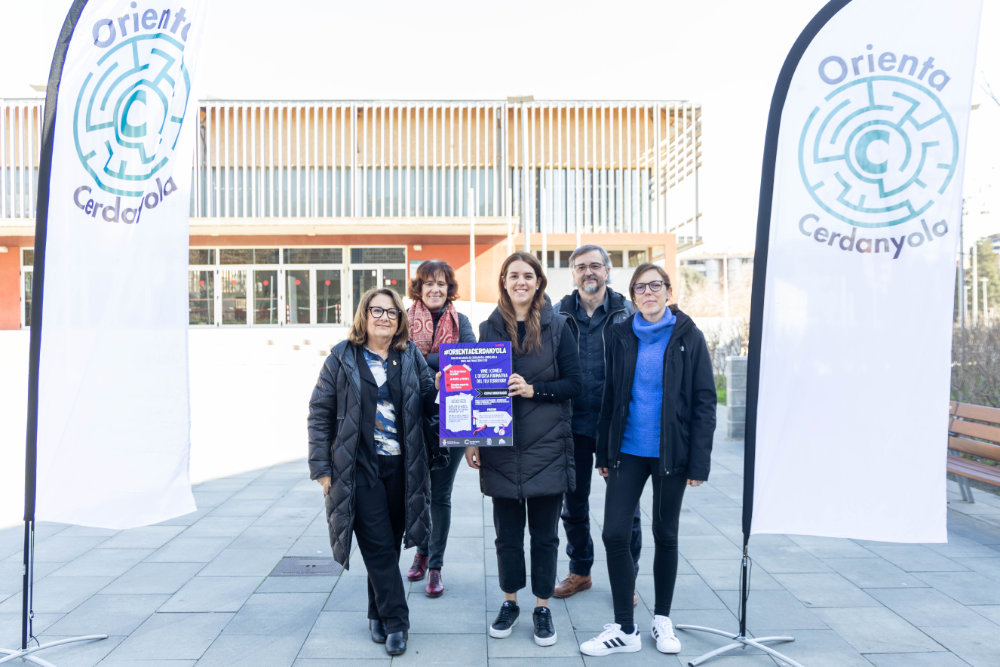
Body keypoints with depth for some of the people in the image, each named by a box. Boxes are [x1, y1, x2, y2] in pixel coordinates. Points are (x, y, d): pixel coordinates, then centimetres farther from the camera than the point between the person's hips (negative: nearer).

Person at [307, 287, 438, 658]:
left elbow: (426, 405, 13)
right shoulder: (343, 357, -2)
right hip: (359, 469, -3)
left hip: (402, 468, 3)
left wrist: (439, 389, -9)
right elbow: (320, 412, -1)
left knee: (387, 546, 12)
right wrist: (322, 468, -4)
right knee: (379, 547, -2)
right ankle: (395, 621, 10)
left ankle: (378, 613, 30)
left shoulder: (411, 355, 6)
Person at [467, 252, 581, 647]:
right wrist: (472, 440, 2)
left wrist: (533, 389, -18)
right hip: (500, 448, 2)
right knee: (507, 532, 12)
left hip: (546, 447, -1)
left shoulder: (557, 327, -1)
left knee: (544, 533, 9)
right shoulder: (489, 328, 5)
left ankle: (542, 607, 26)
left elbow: (573, 383, -3)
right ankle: (509, 603, 30)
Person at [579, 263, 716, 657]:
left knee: (665, 535, 12)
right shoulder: (621, 336, 4)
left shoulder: (688, 337, -4)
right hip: (628, 451, 2)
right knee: (614, 535, -3)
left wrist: (699, 462, -10)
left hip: (670, 453, -2)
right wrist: (604, 453, 7)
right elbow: (611, 396, 8)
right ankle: (624, 630, 12)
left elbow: (704, 401, -5)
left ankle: (662, 620, 31)